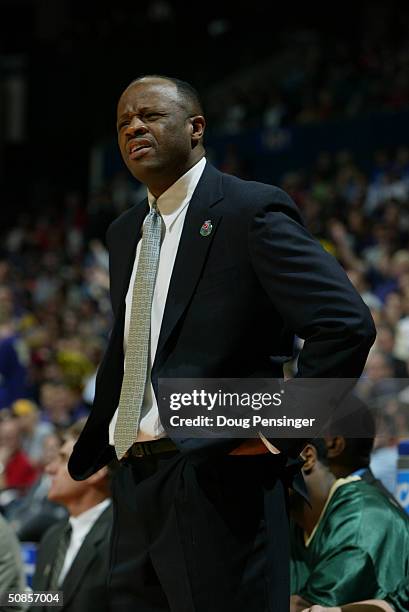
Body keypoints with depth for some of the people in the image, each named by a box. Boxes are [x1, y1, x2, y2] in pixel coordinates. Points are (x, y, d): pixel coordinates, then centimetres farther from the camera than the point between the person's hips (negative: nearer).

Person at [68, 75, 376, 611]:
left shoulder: (253, 211, -6)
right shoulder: (124, 233, 19)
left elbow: (347, 324, -15)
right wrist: (84, 460, 22)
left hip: (220, 484, -8)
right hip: (136, 489, 8)